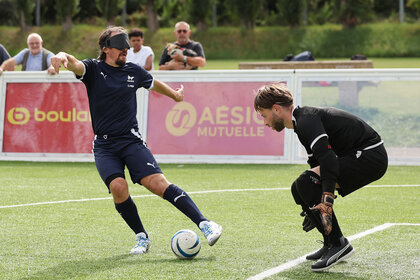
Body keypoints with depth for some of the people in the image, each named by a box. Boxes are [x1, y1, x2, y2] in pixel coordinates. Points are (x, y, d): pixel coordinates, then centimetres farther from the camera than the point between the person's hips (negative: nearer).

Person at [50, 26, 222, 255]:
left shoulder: (133, 71, 10)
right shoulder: (94, 69, 1)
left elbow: (154, 84, 31)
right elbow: (76, 65, -22)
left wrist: (174, 94, 48)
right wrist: (63, 57, -45)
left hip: (131, 140, 1)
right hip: (104, 146, -1)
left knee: (157, 183, -18)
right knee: (118, 187, -23)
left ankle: (204, 224, -21)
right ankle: (142, 238, -3)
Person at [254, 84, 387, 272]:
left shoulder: (306, 120, -17)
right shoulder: (304, 121, 16)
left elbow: (328, 159, -31)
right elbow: (319, 162, 27)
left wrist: (326, 202, -37)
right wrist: (314, 209, 33)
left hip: (370, 155, -11)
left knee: (307, 182, -22)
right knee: (299, 188, 9)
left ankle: (338, 244, -17)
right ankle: (332, 244, 14)